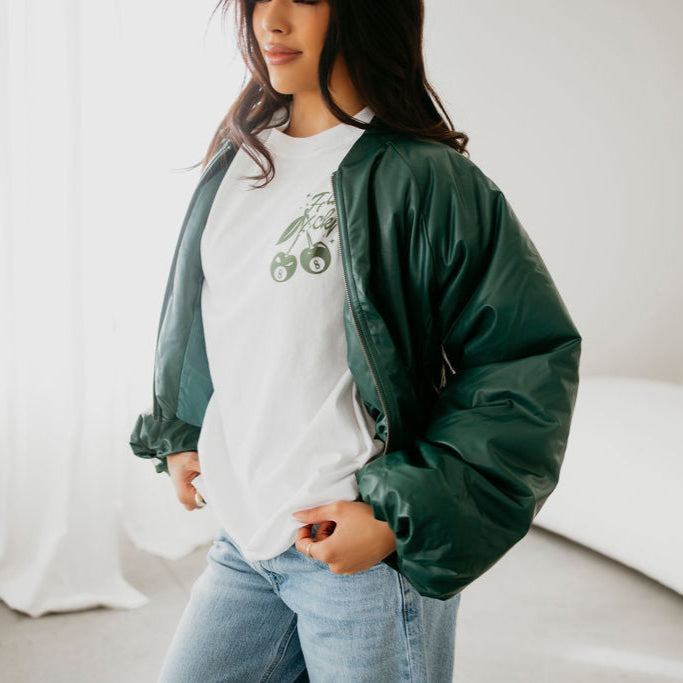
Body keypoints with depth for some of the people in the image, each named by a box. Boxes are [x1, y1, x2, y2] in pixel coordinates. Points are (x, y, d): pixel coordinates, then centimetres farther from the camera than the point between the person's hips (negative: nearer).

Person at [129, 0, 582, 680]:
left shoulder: (423, 178, -14)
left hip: (366, 552, -6)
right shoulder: (238, 157, 8)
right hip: (244, 534, 7)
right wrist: (177, 435, 19)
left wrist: (402, 517, -16)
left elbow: (532, 361, -14)